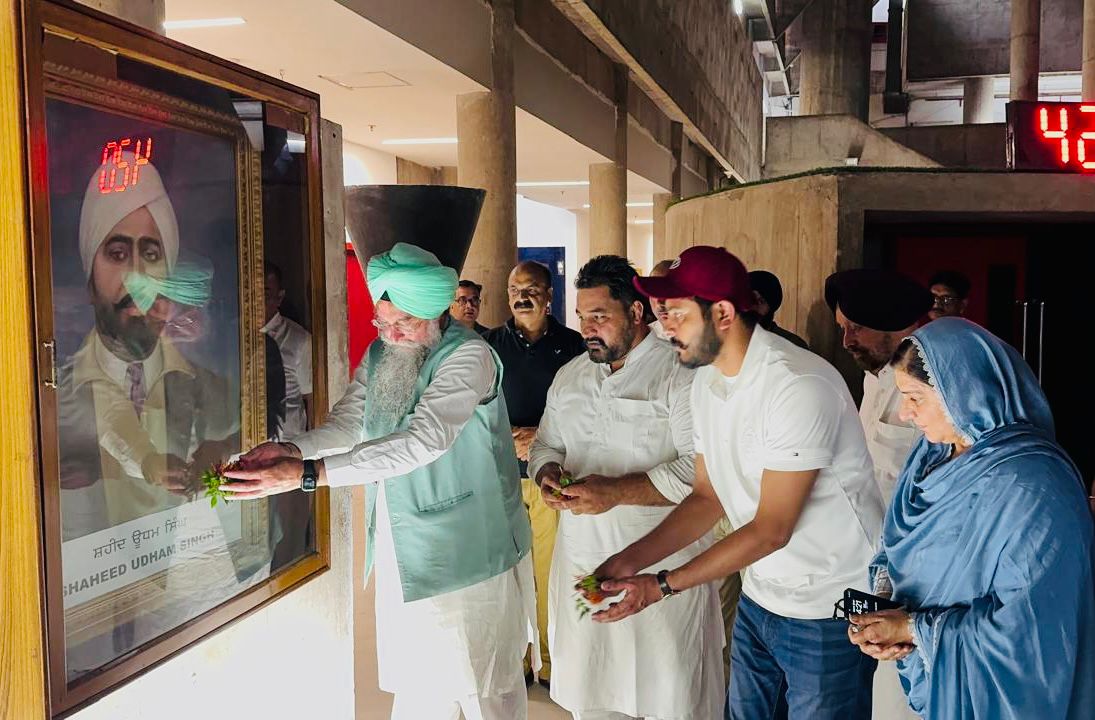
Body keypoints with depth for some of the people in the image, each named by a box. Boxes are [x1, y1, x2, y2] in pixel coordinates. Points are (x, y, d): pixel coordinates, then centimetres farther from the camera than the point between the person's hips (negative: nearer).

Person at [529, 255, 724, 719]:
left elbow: (700, 469, -19)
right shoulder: (570, 376, 11)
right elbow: (545, 444, 19)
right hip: (581, 561, 6)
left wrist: (615, 492, -24)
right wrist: (549, 473, -4)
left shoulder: (680, 374, -12)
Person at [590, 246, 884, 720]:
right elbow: (707, 498, 4)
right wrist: (629, 561, -8)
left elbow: (772, 529, -23)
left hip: (828, 610, -7)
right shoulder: (707, 380, 1)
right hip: (758, 600, 7)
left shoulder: (800, 386, -25)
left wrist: (662, 586, -22)